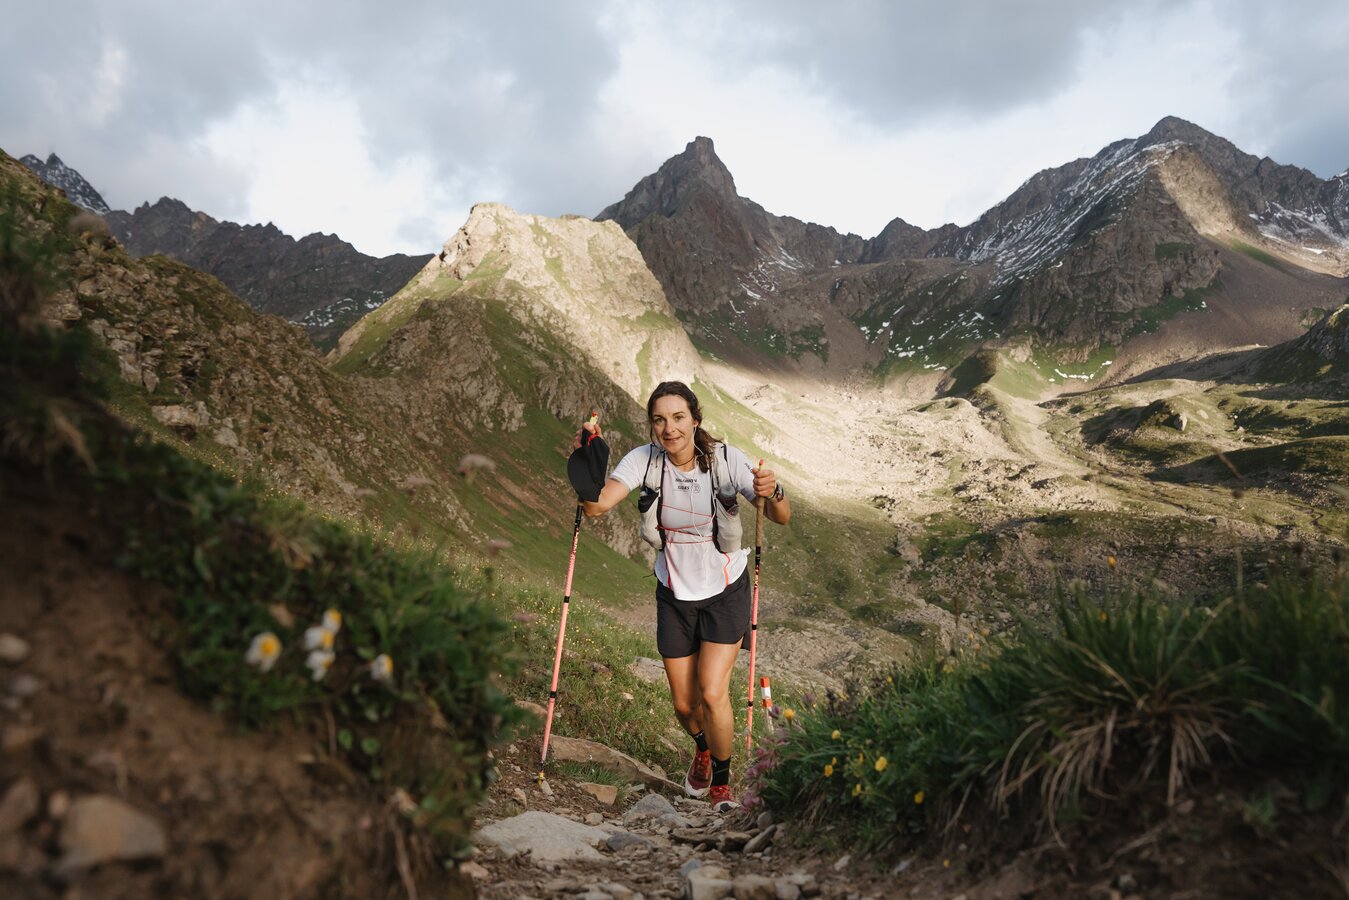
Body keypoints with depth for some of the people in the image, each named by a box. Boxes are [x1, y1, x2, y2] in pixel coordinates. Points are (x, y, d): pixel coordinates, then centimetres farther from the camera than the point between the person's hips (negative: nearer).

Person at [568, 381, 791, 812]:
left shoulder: (726, 459, -18)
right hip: (675, 594, 2)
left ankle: (721, 782, 17)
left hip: (725, 591, -2)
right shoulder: (644, 460, -14)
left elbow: (782, 518, -20)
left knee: (712, 693, -12)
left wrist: (773, 493, -41)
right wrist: (585, 463, -42)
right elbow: (597, 505, -25)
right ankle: (703, 750, 47)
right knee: (684, 704, 10)